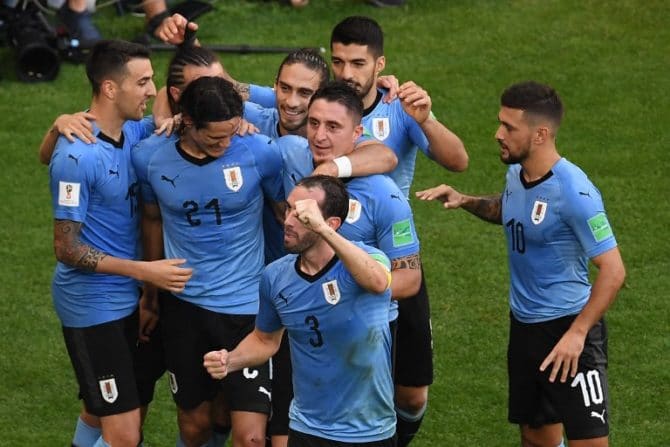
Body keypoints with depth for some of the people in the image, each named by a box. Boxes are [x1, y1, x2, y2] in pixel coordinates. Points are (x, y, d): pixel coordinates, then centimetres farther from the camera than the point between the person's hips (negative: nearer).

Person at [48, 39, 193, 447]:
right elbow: (66, 248, -19)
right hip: (92, 305, -8)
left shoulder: (132, 132, 1)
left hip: (126, 299, 8)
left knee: (99, 414, 19)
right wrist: (145, 271, -21)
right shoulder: (77, 157, -22)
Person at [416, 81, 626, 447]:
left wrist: (577, 333, -24)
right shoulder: (516, 173, 2)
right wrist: (466, 202, 8)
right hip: (524, 325, 8)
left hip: (568, 329, -8)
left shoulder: (573, 192, -22)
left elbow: (613, 271, -21)